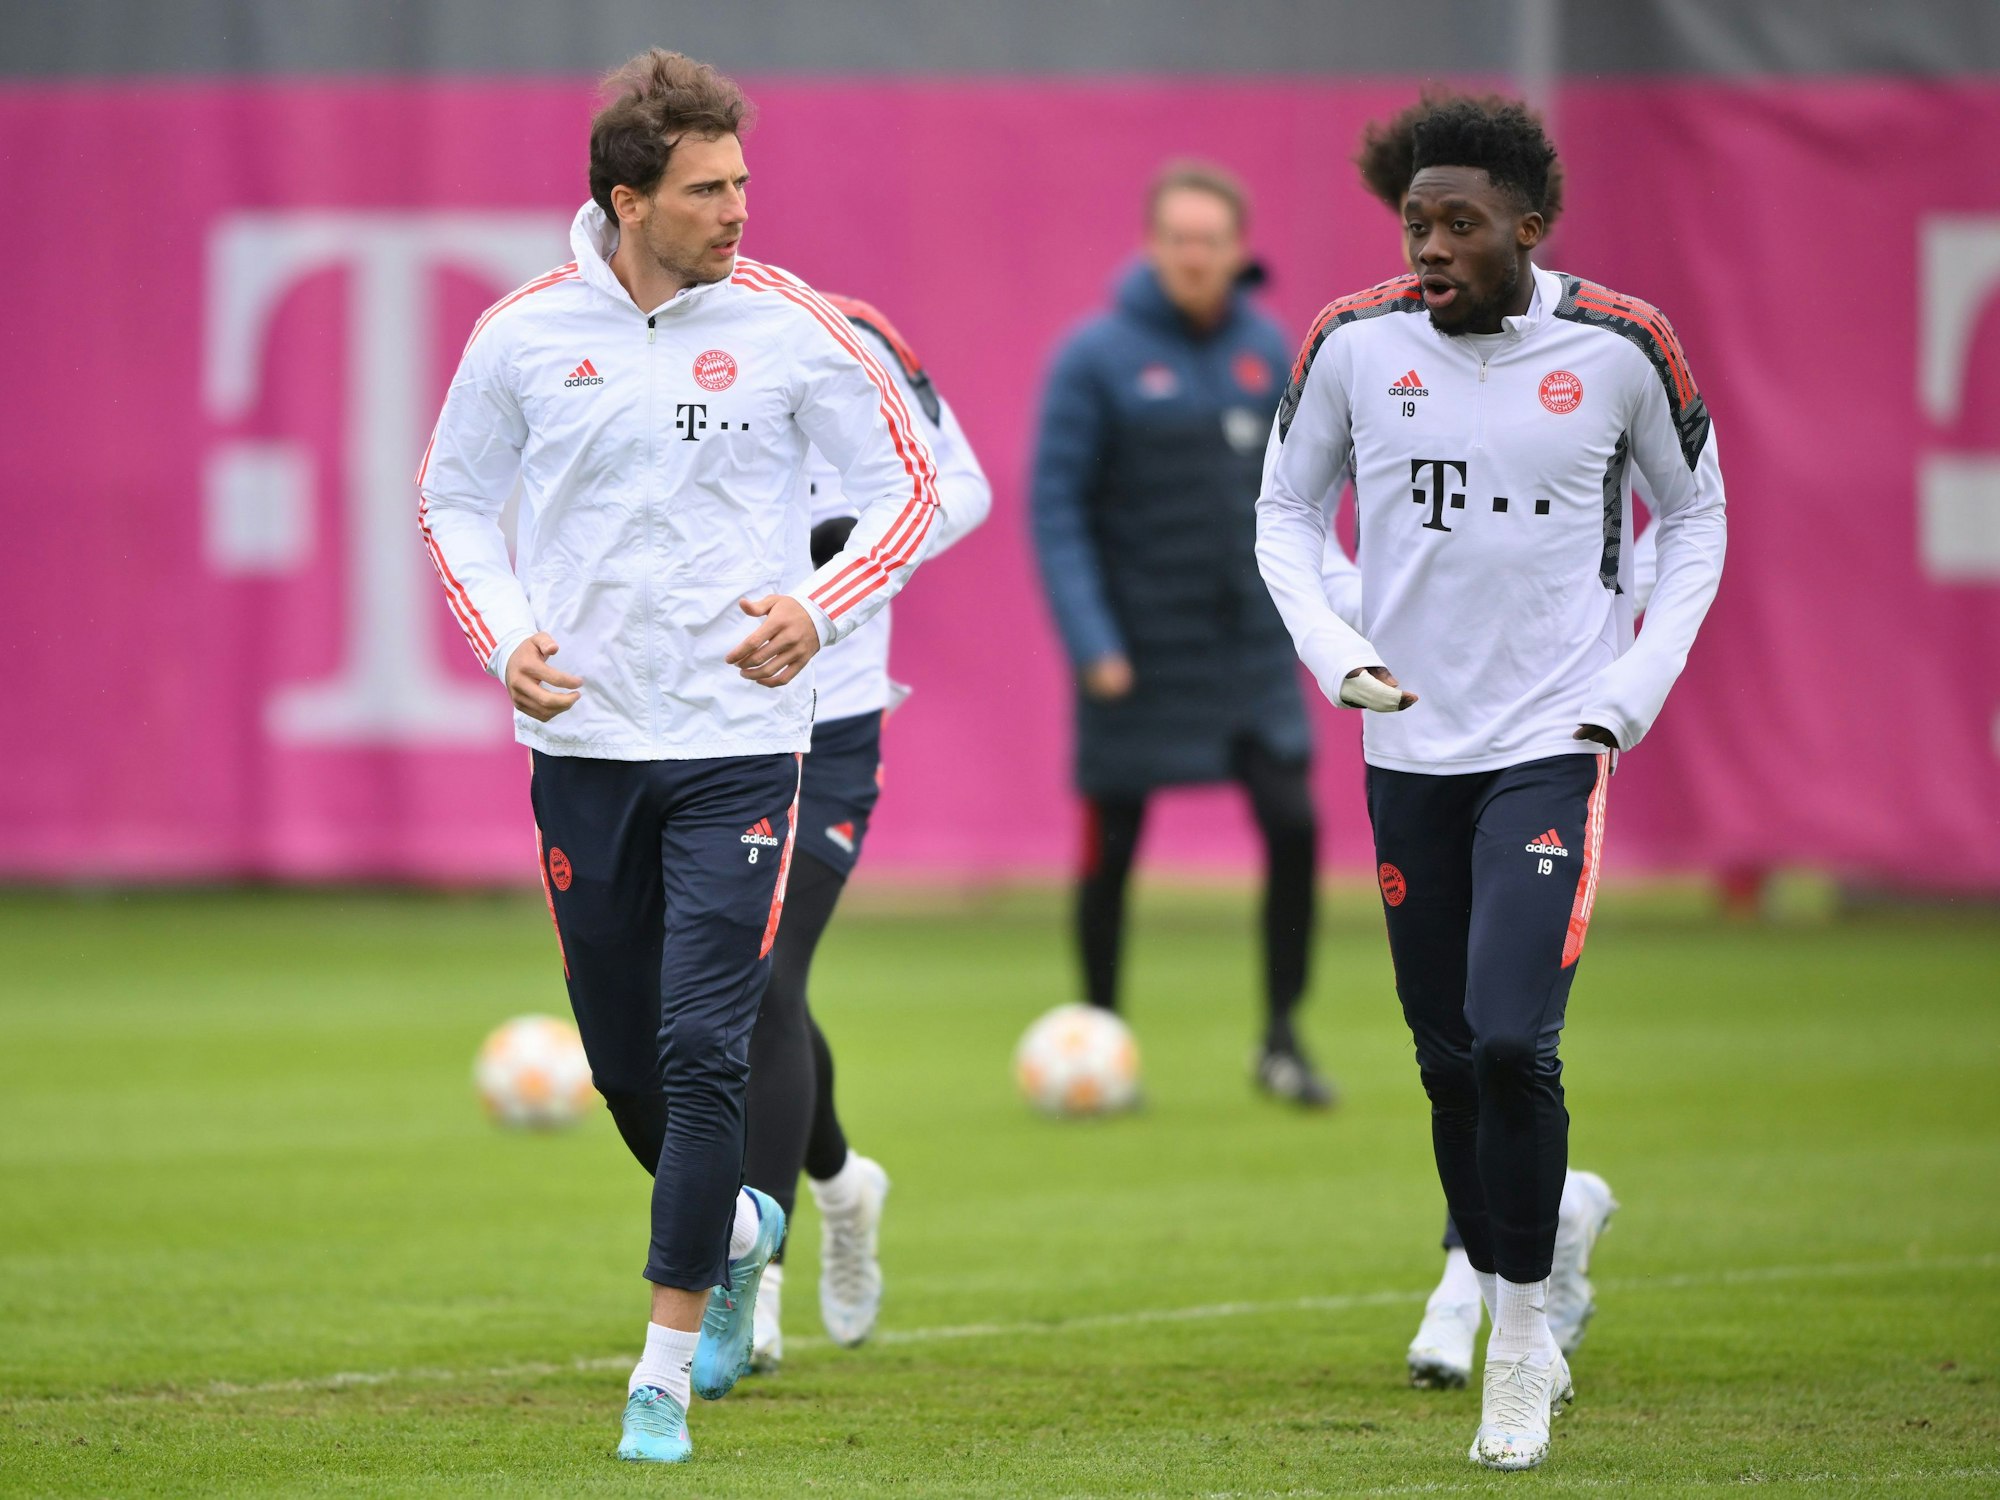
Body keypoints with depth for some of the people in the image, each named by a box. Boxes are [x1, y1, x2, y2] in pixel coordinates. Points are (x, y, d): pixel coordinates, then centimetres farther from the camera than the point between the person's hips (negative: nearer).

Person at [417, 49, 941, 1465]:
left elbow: (908, 487, 3)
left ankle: (669, 1367, -4)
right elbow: (456, 496, 12)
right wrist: (504, 636, -4)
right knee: (626, 1062, 11)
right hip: (582, 743, 2)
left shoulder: (791, 325, -5)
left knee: (703, 1052, -11)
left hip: (739, 738, -2)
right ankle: (739, 1230, 41)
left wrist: (819, 611, -13)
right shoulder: (524, 333, -1)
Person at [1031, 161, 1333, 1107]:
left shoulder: (1266, 348, 4)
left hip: (1251, 647, 3)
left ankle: (1281, 1040, 6)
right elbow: (1055, 507, -10)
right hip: (1137, 658, -3)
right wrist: (1090, 641, -17)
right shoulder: (1098, 358, -9)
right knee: (1112, 850, 4)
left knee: (1293, 826, -7)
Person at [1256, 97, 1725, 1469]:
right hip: (1410, 749, 3)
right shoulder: (1356, 343, -3)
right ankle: (1518, 1335, 24)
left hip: (1552, 749, -3)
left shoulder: (1621, 349, -7)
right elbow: (1287, 513, 10)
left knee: (1514, 1045, -17)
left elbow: (1695, 517, 8)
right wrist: (1334, 652, -6)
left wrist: (1637, 687, -2)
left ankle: (1522, 1333, -2)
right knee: (1449, 1062, 8)